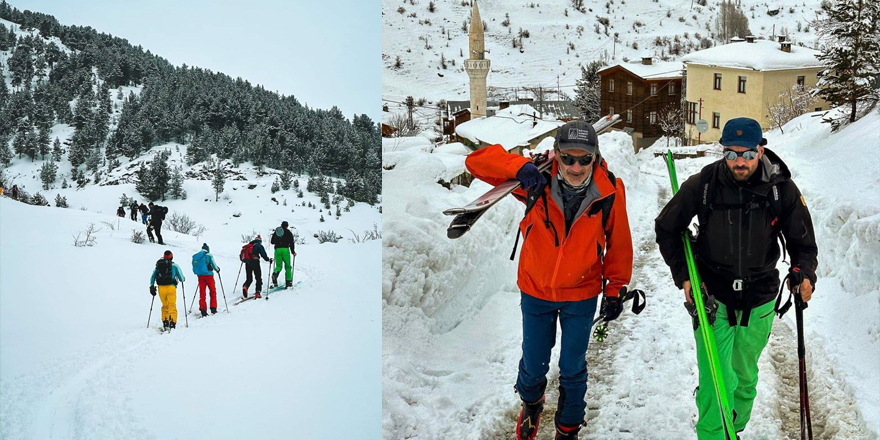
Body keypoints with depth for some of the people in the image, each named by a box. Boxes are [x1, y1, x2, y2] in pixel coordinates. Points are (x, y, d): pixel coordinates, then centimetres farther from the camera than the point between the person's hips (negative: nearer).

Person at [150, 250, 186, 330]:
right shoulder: (174, 265, 4)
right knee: (172, 305, -2)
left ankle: (165, 322, 6)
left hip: (161, 288, 3)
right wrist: (182, 279, 26)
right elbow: (181, 279, 5)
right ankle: (172, 322, -15)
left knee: (165, 305, 17)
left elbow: (152, 277, 13)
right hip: (171, 287, -3)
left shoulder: (158, 265, 14)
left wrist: (151, 287, 18)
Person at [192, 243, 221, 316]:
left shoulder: (195, 256, 9)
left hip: (200, 276, 4)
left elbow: (194, 268, 12)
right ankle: (213, 308, 6)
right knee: (213, 291, 9)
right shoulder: (209, 255, -6)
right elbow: (214, 264, -2)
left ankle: (202, 309, -4)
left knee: (202, 292, 6)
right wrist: (217, 269, 18)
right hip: (208, 275, -4)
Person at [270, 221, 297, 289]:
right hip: (285, 249, -3)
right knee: (287, 266, 5)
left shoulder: (276, 232, 16)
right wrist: (293, 252, 7)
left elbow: (272, 242, 21)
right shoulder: (288, 232, 7)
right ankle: (288, 282, -1)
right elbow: (291, 242, 1)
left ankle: (275, 274, -28)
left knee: (278, 266, 6)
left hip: (277, 249, 3)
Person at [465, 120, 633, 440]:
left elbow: (619, 243, -5)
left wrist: (614, 289, -1)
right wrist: (519, 167, -35)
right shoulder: (537, 184, -19)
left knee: (572, 370, 13)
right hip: (536, 292, 1)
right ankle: (531, 404, 51)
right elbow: (477, 161, -19)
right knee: (533, 365, 17)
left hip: (581, 296, -1)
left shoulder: (610, 192, -18)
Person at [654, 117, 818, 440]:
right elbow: (666, 229, 1)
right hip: (712, 296, -2)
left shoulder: (783, 189, -11)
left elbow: (803, 242, 2)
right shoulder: (702, 185, -13)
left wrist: (805, 274, -18)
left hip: (759, 301, 2)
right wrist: (683, 276, -6)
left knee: (745, 377, 18)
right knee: (716, 381, -10)